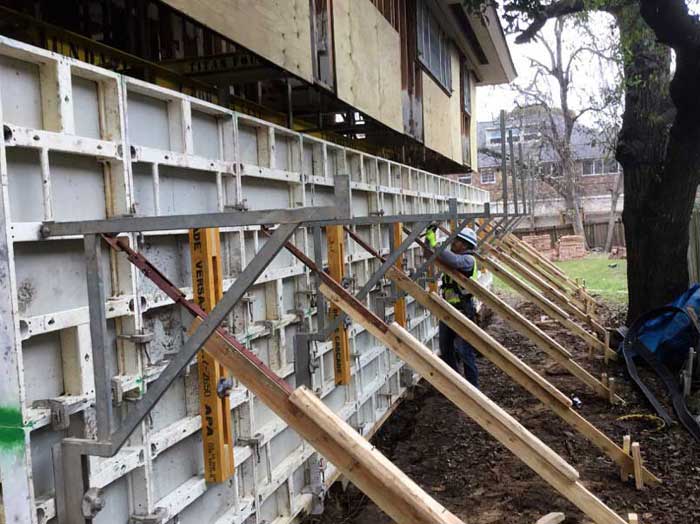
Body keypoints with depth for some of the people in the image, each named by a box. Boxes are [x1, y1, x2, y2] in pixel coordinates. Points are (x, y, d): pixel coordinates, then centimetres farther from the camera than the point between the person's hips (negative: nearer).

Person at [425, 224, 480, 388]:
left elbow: (453, 260, -35)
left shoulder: (468, 259, -14)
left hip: (463, 311, -9)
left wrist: (434, 242, -31)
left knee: (465, 352, -5)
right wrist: (429, 236, 3)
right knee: (446, 350, 16)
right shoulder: (452, 255, 12)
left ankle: (473, 388, 5)